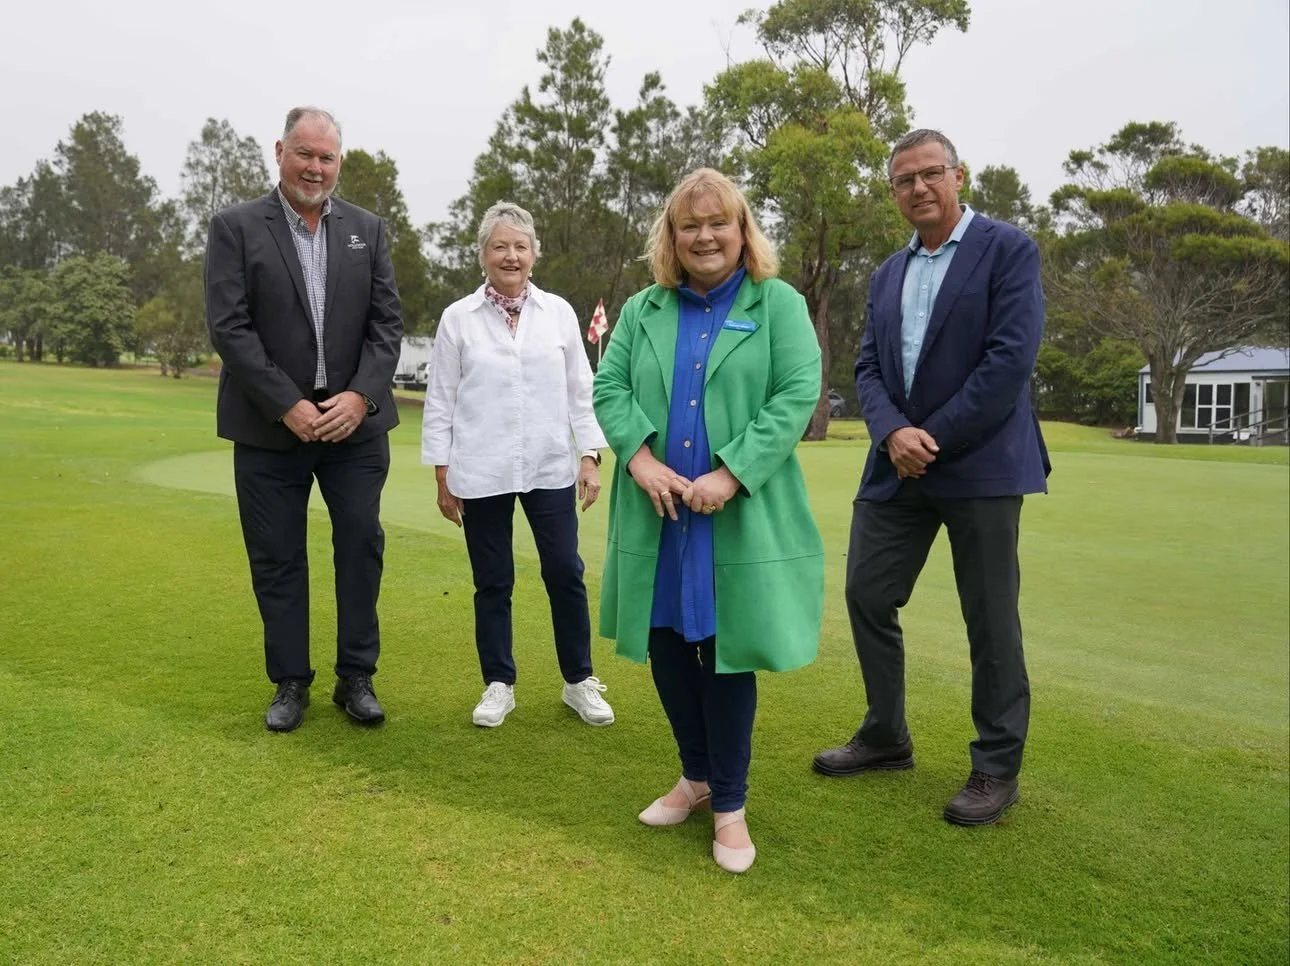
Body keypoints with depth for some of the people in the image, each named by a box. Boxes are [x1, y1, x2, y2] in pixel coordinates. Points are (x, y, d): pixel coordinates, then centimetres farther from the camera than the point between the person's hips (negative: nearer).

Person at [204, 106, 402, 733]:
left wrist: (360, 396, -12)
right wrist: (288, 406, -15)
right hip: (270, 426, -1)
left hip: (354, 420, 2)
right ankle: (290, 682, 21)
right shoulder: (236, 227, 0)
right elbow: (228, 327, -8)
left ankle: (356, 678, 17)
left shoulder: (368, 229, 8)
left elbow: (387, 322, 3)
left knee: (361, 545, 3)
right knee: (277, 558, 6)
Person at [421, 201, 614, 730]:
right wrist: (442, 475, 0)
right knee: (492, 583, 9)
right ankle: (498, 685, 24)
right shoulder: (457, 318, 2)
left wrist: (590, 456, 0)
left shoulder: (559, 313, 5)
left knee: (566, 575, 4)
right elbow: (440, 402, 3)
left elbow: (581, 391, 7)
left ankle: (579, 681, 20)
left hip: (550, 469, 1)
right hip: (481, 474, -1)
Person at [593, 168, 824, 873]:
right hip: (656, 517, 4)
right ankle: (696, 775, 34)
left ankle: (729, 803, 21)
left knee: (727, 655, 3)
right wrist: (639, 457, -13)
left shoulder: (779, 305, 1)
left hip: (740, 518, -4)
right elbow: (609, 386, 5)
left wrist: (731, 474, -19)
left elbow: (798, 395, -9)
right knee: (668, 648, 11)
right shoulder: (643, 310, 12)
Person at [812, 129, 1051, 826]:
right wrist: (894, 433, -12)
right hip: (897, 466, 6)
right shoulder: (887, 274, 15)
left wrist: (934, 437, -14)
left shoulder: (1007, 250, -3)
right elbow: (868, 368, 8)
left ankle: (997, 767, 19)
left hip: (980, 464, -6)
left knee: (990, 618, 2)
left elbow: (1012, 358, -13)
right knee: (867, 596, 8)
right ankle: (886, 737, 27)